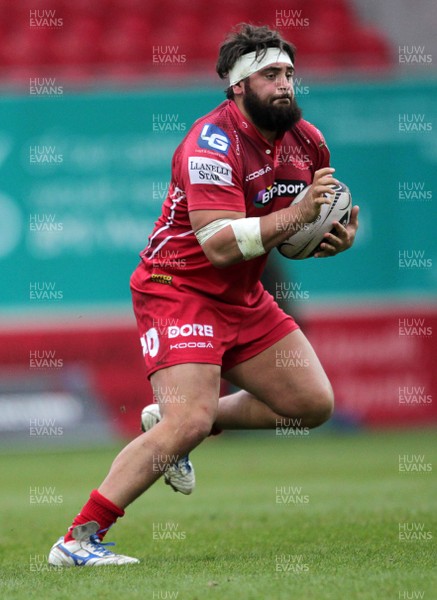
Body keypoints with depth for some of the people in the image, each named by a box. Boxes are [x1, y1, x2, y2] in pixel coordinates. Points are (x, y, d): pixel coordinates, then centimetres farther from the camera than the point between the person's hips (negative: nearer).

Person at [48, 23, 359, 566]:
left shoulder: (306, 142, 3)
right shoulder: (212, 143, -22)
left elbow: (292, 234, 19)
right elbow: (220, 245, -31)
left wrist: (333, 240, -4)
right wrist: (298, 212, -34)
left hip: (242, 297, 8)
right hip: (179, 290, -8)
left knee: (314, 404, 7)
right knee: (190, 421, -24)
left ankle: (169, 421, 19)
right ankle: (77, 541, -21)